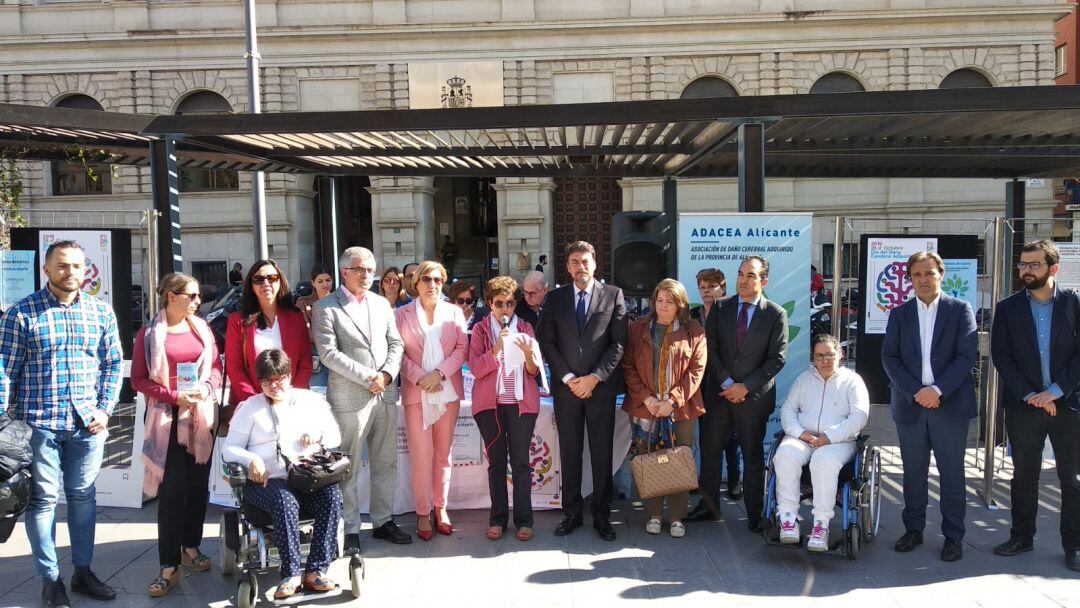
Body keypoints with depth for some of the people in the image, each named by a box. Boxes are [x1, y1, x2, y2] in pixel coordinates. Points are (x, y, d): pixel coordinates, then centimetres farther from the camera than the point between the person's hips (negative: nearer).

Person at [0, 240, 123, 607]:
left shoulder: (101, 312, 6)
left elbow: (113, 363, 9)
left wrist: (105, 409, 0)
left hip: (88, 424, 3)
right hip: (39, 423, -3)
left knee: (83, 497, 12)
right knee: (43, 500, 4)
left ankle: (83, 571, 25)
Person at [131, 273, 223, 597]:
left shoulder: (202, 328, 7)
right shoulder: (149, 333, -3)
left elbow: (217, 365, 11)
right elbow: (138, 380, -4)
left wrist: (207, 387, -9)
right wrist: (174, 395, -15)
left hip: (202, 415, 4)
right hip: (168, 418, -4)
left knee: (199, 484, 10)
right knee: (172, 489, -6)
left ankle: (191, 546, 28)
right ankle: (169, 567, 0)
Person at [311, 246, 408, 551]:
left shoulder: (382, 304, 13)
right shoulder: (326, 308, -4)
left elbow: (396, 343, 12)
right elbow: (328, 352, -12)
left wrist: (387, 374, -6)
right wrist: (367, 377, -15)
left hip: (386, 394, 6)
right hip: (349, 397, -5)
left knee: (386, 463, 11)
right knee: (348, 468, 1)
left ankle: (383, 521, 23)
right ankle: (350, 529, 11)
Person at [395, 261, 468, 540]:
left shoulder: (454, 312, 8)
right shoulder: (402, 314, 4)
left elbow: (462, 348, 1)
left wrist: (439, 373, -11)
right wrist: (419, 378, -15)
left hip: (448, 391, 2)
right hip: (416, 393, -2)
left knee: (443, 454, 8)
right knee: (421, 456, -2)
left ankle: (440, 509, 19)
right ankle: (423, 513, 9)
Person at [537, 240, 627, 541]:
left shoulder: (614, 295, 2)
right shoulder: (555, 298, 8)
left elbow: (619, 343, -2)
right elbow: (547, 342, 3)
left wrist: (594, 378, -10)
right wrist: (568, 378, -7)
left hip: (601, 386, -1)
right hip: (566, 387, 2)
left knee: (602, 453, 3)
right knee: (569, 452, 7)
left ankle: (602, 515, 13)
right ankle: (571, 513, 17)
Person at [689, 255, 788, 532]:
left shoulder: (776, 314, -3)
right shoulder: (721, 309, 4)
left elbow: (776, 359, -7)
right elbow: (711, 350, 0)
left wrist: (745, 386, -13)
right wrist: (727, 384, -10)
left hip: (754, 396, -2)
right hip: (719, 393, 3)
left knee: (753, 456, 8)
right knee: (709, 450, 8)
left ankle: (755, 514, 18)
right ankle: (708, 506, 21)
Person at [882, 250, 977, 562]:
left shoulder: (960, 310, 2)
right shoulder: (899, 314, 9)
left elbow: (967, 355, -6)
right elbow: (889, 358, 2)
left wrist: (938, 390, -16)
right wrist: (915, 392, -10)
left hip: (950, 405, -2)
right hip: (910, 405, 2)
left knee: (952, 474, 4)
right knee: (913, 473, 10)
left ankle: (953, 536, 14)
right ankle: (913, 530, 21)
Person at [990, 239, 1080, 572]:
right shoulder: (1008, 308, 4)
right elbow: (1001, 356, -1)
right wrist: (1031, 395, -10)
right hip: (1023, 405, 1)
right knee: (1024, 475, 9)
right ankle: (1021, 537, 21)